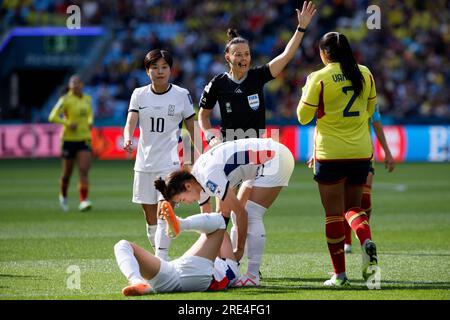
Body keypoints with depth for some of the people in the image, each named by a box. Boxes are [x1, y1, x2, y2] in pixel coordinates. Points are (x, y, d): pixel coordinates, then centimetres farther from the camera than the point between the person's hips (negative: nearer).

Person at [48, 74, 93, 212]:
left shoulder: (88, 99, 7)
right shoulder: (65, 100, -9)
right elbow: (52, 117, -14)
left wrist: (90, 122, 5)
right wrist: (68, 123, -22)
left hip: (84, 139, 3)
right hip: (69, 139, -3)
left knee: (84, 171, -14)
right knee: (67, 173, 9)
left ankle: (83, 201, -19)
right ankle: (63, 196, 36)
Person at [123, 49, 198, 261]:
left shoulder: (182, 95, 0)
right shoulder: (139, 94, 6)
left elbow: (192, 128, 6)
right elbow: (131, 123, -5)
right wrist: (127, 139, -28)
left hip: (171, 163, -3)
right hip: (145, 163, 3)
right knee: (150, 218, 8)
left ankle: (162, 260, -20)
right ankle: (158, 257, 21)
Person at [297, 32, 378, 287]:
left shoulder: (320, 78, -9)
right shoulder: (365, 74, 3)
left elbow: (303, 117, -2)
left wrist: (306, 90, 12)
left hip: (330, 153, -4)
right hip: (361, 151, 4)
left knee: (333, 213, 3)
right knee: (353, 206, 16)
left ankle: (340, 273, 2)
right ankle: (367, 240, -17)